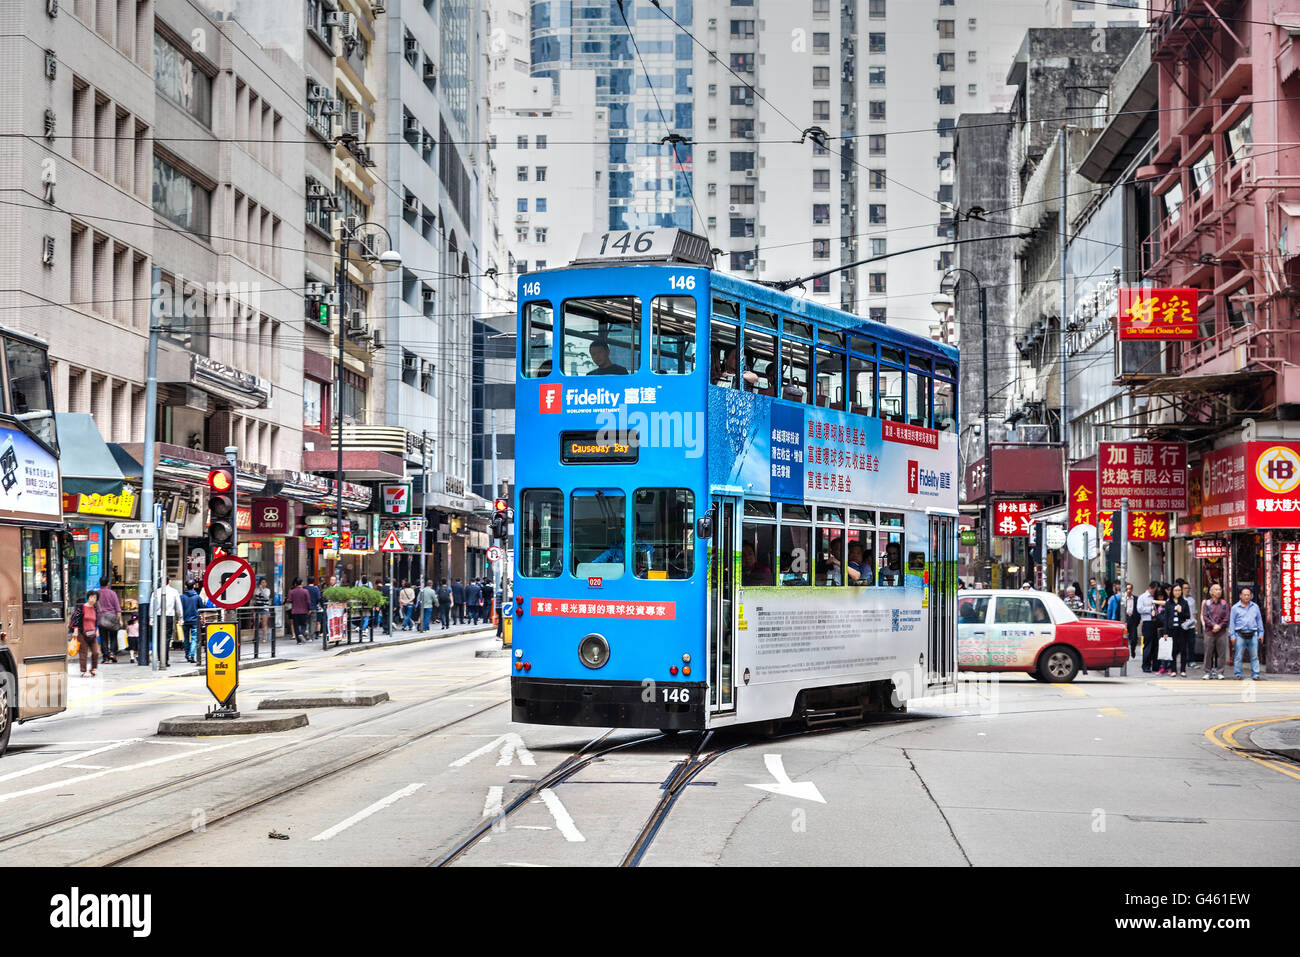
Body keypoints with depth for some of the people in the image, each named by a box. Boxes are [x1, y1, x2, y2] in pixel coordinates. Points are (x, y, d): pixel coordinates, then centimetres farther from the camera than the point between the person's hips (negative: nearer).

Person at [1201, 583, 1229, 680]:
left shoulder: (1224, 603, 7)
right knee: (1208, 653, 1)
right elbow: (1204, 617, -2)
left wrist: (1219, 626, -10)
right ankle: (1208, 672, 9)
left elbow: (1226, 618, 3)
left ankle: (1219, 672, 9)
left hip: (1221, 632, 1)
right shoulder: (1206, 603, 5)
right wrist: (1213, 625, -13)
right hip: (1209, 632, -1)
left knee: (1221, 653, 1)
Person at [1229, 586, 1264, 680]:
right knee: (1238, 656, -2)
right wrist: (1232, 635, 0)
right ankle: (1237, 674, 5)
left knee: (1254, 656, 1)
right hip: (1240, 635, -2)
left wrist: (1261, 633, 11)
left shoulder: (1255, 607, 13)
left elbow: (1259, 620, 17)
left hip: (1253, 635, 2)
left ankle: (1255, 674, 5)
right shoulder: (1235, 608, 6)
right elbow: (1232, 622, 6)